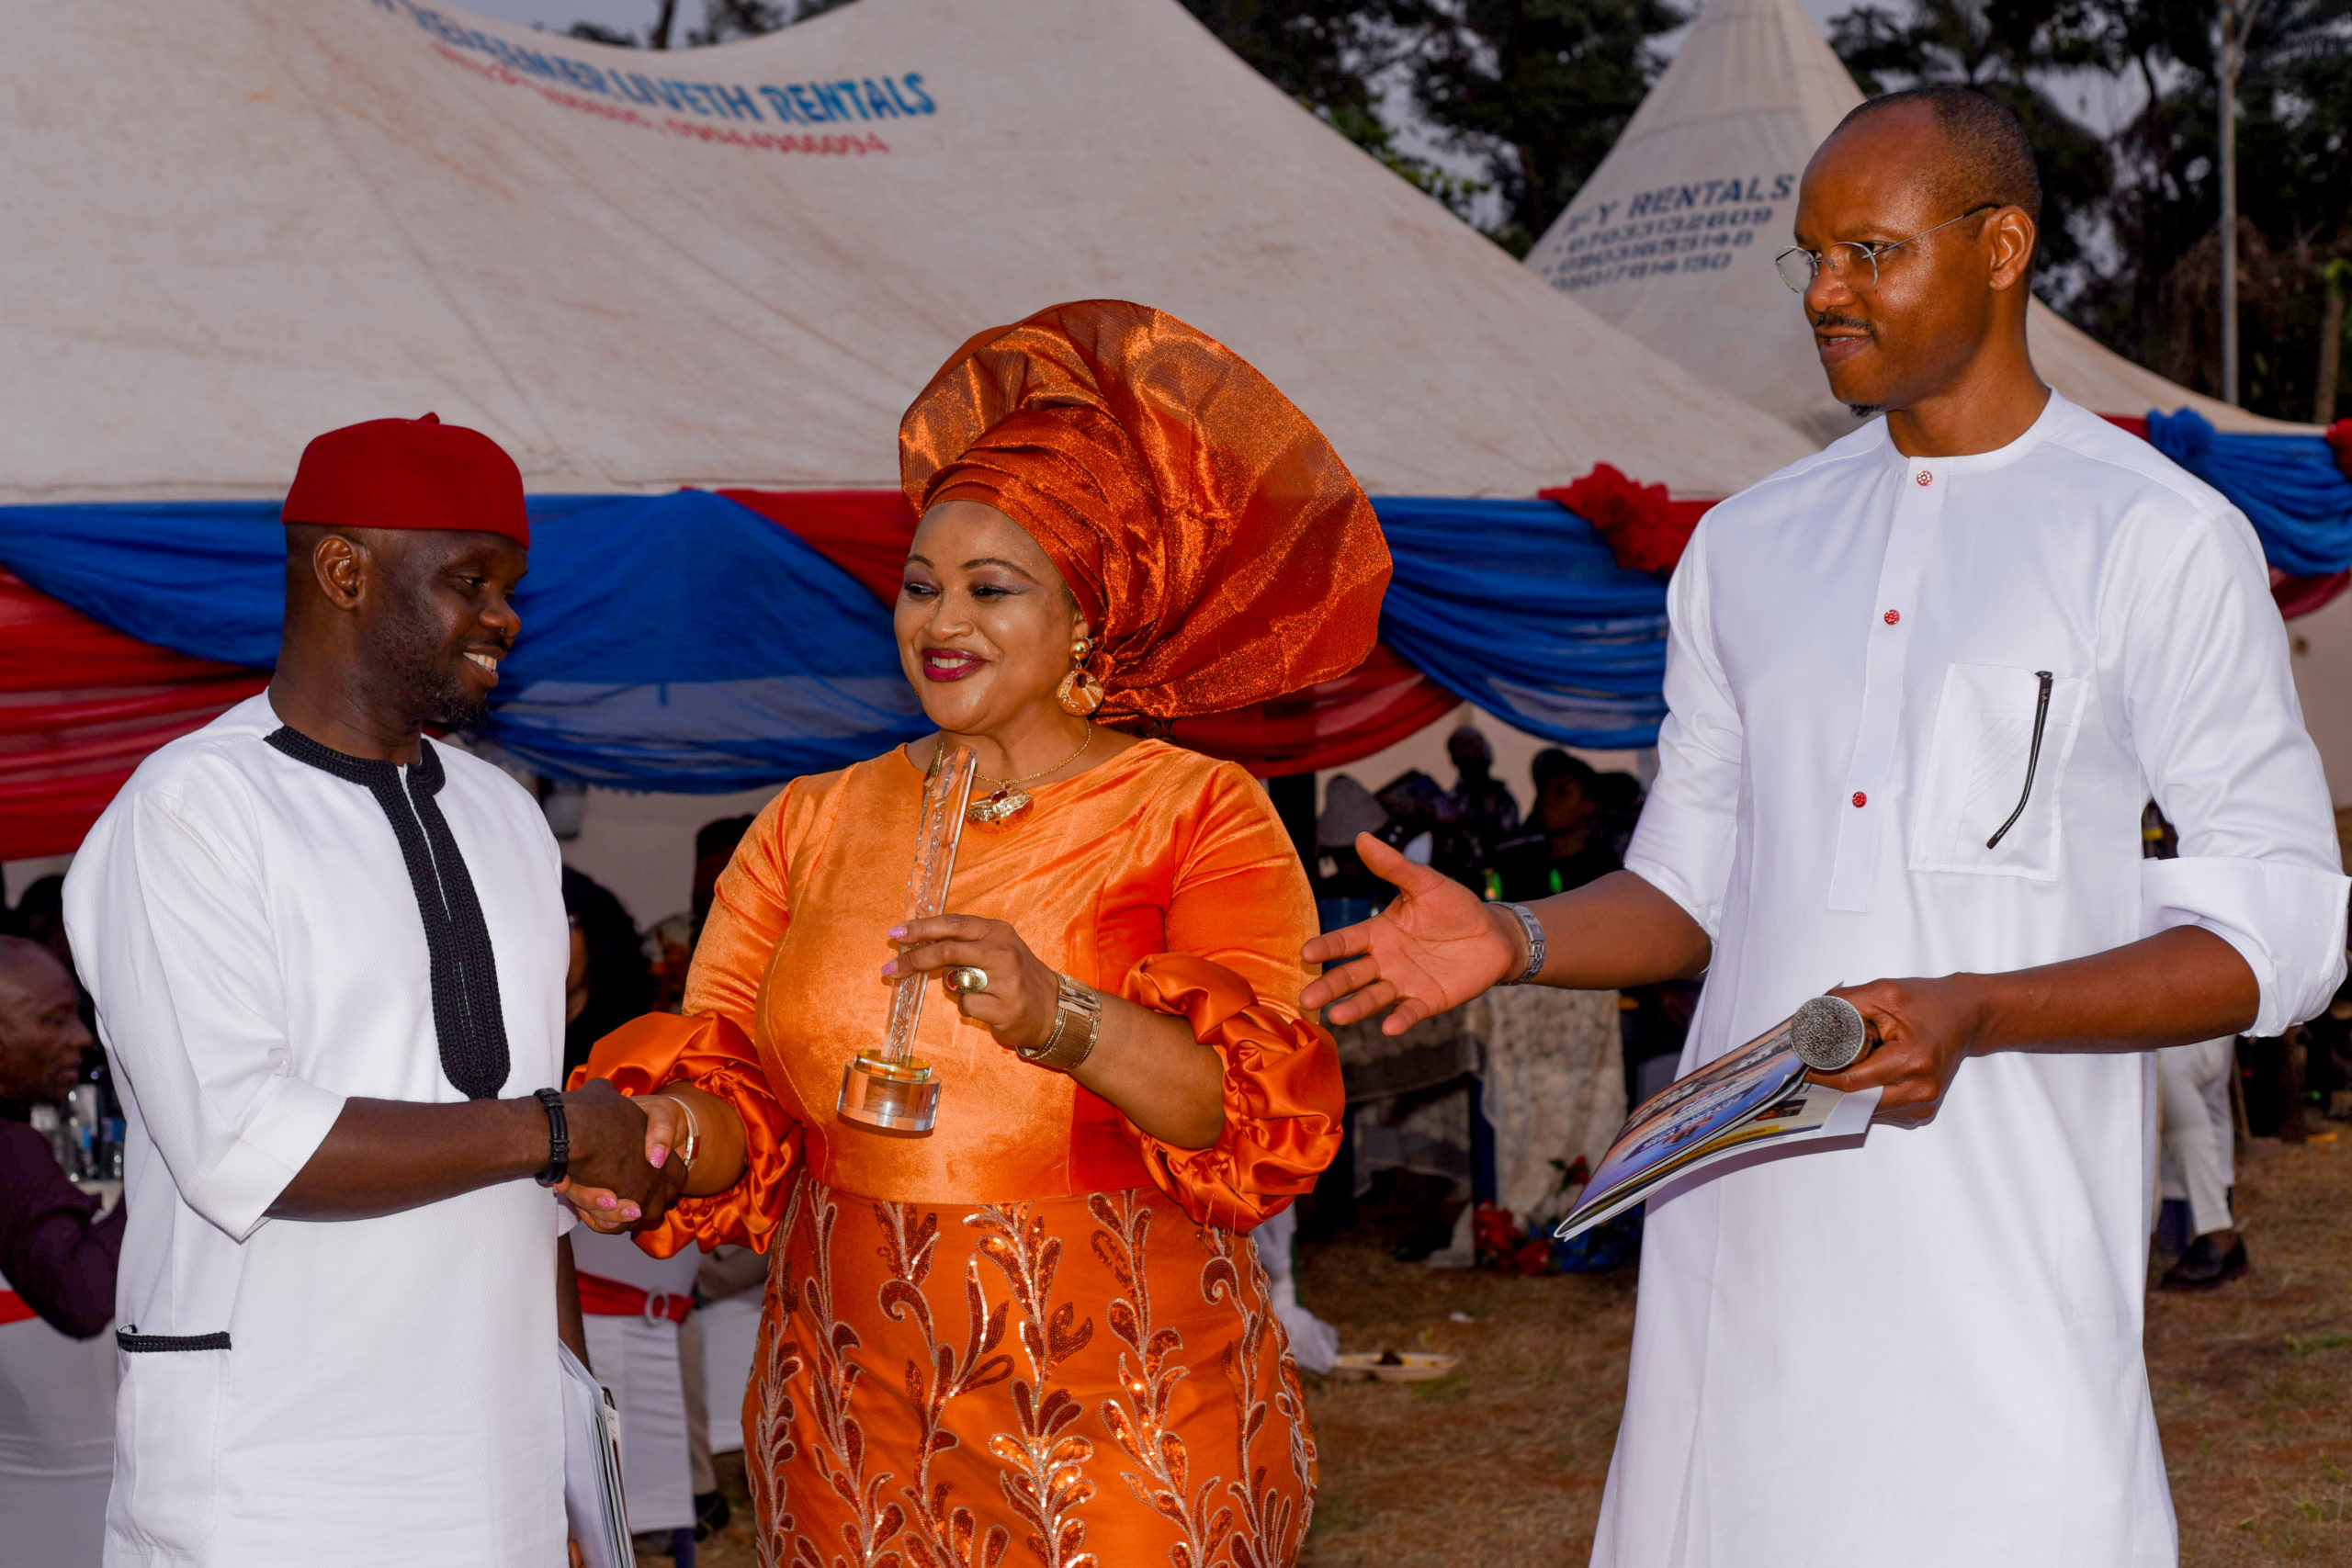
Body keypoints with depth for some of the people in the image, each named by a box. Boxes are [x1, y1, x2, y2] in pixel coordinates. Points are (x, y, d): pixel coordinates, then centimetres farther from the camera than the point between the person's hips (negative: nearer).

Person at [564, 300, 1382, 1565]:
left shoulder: (1198, 817, -3)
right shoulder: (811, 826, 9)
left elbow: (1260, 1116, -16)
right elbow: (737, 1092, 3)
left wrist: (1063, 1017, -32)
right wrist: (673, 1131, -20)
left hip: (1124, 1425, -3)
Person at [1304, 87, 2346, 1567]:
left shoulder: (2161, 538, -1)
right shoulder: (1749, 547, 16)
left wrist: (1974, 1012, -18)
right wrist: (1511, 939, 0)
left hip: (2008, 1237, -4)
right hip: (1746, 1218, 4)